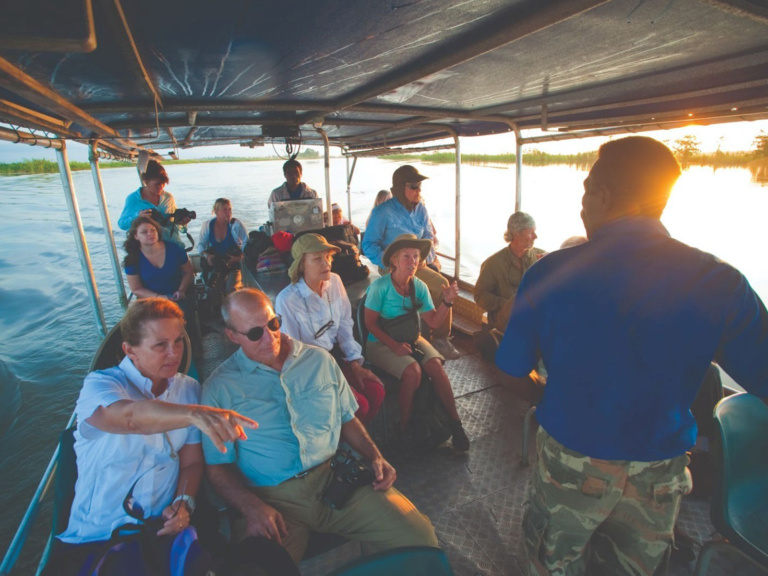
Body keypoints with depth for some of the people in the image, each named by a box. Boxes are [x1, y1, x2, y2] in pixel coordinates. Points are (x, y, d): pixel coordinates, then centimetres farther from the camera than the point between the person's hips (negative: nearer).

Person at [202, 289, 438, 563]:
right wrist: (252, 507, -15)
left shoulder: (319, 360, 7)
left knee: (419, 536, -11)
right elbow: (218, 466, 0)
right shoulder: (220, 387, 0)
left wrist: (375, 456, 0)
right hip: (274, 497, -2)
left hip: (338, 478, 2)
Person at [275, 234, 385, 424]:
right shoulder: (287, 300, -22)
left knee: (376, 391, -12)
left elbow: (345, 325, 3)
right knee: (359, 404, -18)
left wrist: (355, 364, -2)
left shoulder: (335, 282, -5)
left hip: (335, 354, 6)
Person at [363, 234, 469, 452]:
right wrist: (394, 345, -21)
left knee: (435, 364, -23)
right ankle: (405, 426, -7)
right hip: (381, 343, -4)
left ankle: (455, 423, -10)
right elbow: (370, 323, -12)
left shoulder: (419, 286, 0)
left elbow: (433, 321, 0)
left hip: (412, 338, 4)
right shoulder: (380, 287, -15)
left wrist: (447, 301, -17)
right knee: (412, 371, -29)